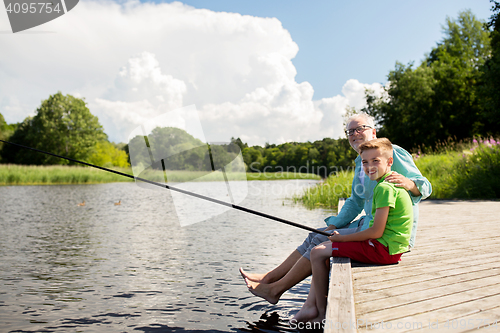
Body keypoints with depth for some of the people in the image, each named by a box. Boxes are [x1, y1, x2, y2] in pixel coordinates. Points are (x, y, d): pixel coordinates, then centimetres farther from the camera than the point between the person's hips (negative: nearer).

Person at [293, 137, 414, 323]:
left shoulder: (385, 188, -18)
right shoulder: (390, 183, 14)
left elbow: (376, 232, -22)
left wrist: (343, 238, -9)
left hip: (383, 249, -11)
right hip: (387, 246, 11)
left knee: (317, 253, -7)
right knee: (324, 246, 16)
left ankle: (323, 314, 4)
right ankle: (310, 306, 11)